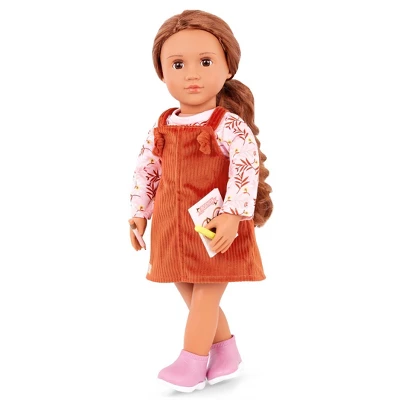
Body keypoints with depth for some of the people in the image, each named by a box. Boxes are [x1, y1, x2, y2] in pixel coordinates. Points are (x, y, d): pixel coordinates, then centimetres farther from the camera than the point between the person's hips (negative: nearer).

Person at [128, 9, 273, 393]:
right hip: (173, 230, 7)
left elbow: (246, 169, -21)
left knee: (206, 294, 0)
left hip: (215, 229, -6)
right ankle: (227, 354, 31)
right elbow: (145, 170, 13)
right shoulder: (162, 127, 5)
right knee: (194, 296, 15)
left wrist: (232, 216, -27)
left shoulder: (229, 125, -13)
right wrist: (139, 213, 11)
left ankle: (191, 363, 12)